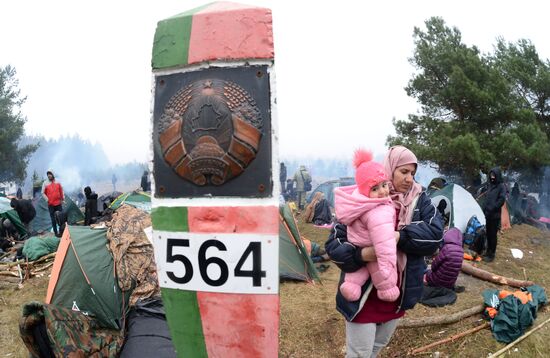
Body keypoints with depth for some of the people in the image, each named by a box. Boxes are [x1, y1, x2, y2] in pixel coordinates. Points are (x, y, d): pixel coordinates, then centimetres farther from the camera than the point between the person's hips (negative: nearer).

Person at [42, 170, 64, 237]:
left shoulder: (58, 182, 7)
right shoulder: (45, 183, 0)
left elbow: (61, 191, 13)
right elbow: (43, 193, 2)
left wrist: (63, 198, 8)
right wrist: (47, 200, -8)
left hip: (58, 203, 2)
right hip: (51, 204, -2)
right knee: (53, 219, 0)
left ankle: (62, 231, 15)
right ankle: (56, 232, 6)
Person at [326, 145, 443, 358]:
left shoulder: (419, 200, -1)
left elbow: (435, 233, -15)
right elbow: (333, 243, -14)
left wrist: (400, 236, -29)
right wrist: (360, 255, -33)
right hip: (364, 294, -4)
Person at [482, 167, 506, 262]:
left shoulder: (501, 186, -8)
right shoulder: (490, 185, 12)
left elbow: (501, 200, -15)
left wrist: (492, 209, -15)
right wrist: (485, 209, 10)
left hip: (495, 215, -7)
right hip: (487, 214, 7)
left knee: (493, 235, -1)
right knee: (488, 234, 13)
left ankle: (491, 254, 7)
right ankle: (488, 251, 25)